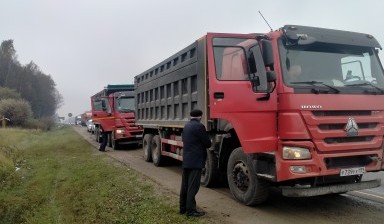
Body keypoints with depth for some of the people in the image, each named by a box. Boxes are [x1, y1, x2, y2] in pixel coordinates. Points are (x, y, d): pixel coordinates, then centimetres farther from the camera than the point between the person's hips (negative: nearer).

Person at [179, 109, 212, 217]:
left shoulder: (186, 126, 11)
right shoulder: (199, 126, -14)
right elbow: (207, 143, -11)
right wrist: (208, 143, 11)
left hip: (186, 160, 8)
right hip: (196, 161, -8)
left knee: (185, 185, 14)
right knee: (193, 186, -4)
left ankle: (183, 208, 23)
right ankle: (191, 210, 0)